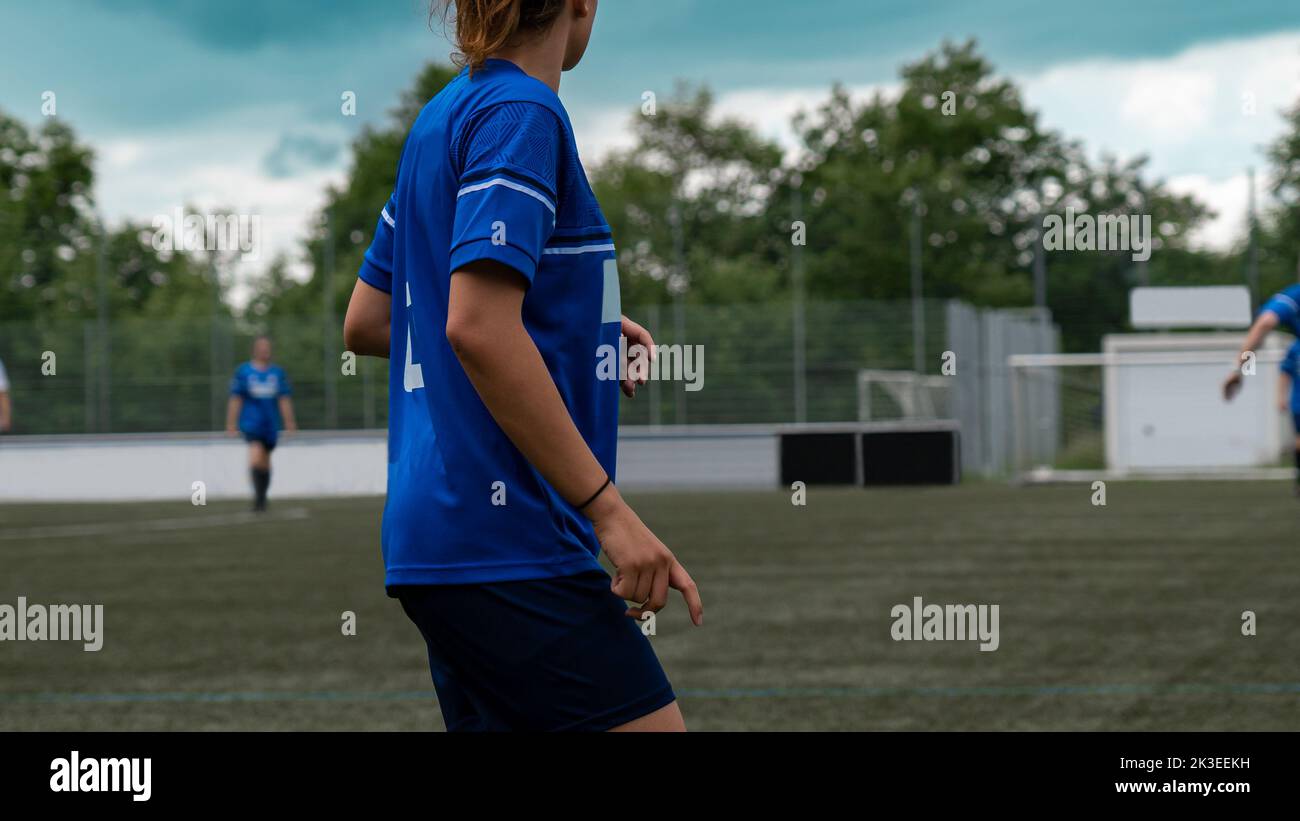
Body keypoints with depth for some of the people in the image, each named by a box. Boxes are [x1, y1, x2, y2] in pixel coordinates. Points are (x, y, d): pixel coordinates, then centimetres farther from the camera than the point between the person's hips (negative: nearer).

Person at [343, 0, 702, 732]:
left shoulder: (445, 116, 17)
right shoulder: (522, 113, -10)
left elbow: (365, 323, 23)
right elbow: (477, 327, -22)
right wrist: (609, 508, -21)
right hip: (511, 537, -10)